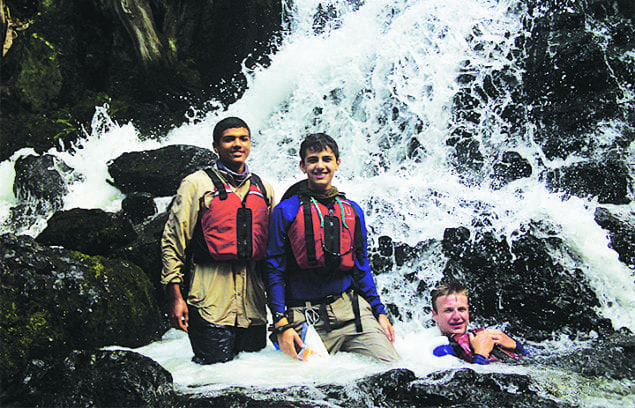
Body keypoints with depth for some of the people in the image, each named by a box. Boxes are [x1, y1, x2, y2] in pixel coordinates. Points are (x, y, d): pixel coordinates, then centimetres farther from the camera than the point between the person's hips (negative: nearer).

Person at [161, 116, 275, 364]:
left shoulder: (264, 189, 15)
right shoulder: (197, 184, 1)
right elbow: (173, 241, -2)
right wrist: (175, 295, -9)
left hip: (253, 304, 5)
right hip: (211, 302, -5)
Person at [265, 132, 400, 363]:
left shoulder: (352, 211, 13)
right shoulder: (286, 211, 0)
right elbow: (274, 270, -2)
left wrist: (379, 311, 13)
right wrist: (281, 324, -9)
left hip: (353, 311, 3)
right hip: (308, 319, -3)